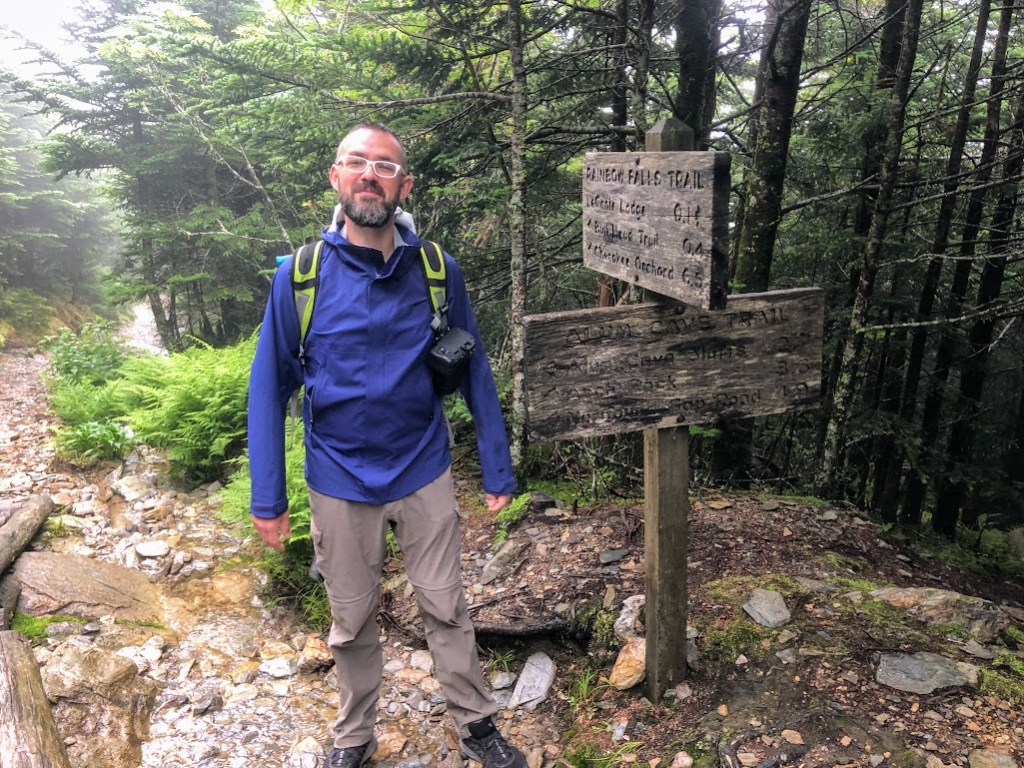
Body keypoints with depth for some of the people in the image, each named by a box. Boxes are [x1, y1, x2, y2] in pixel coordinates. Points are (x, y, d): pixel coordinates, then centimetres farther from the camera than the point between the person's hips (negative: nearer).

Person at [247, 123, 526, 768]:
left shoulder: (437, 271, -6)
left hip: (425, 474, 0)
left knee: (447, 608, 12)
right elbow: (270, 389, -4)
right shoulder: (300, 274, -8)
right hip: (341, 482, 0)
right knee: (353, 621, 17)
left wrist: (498, 472, 0)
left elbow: (475, 372, 0)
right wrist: (268, 499, -4)